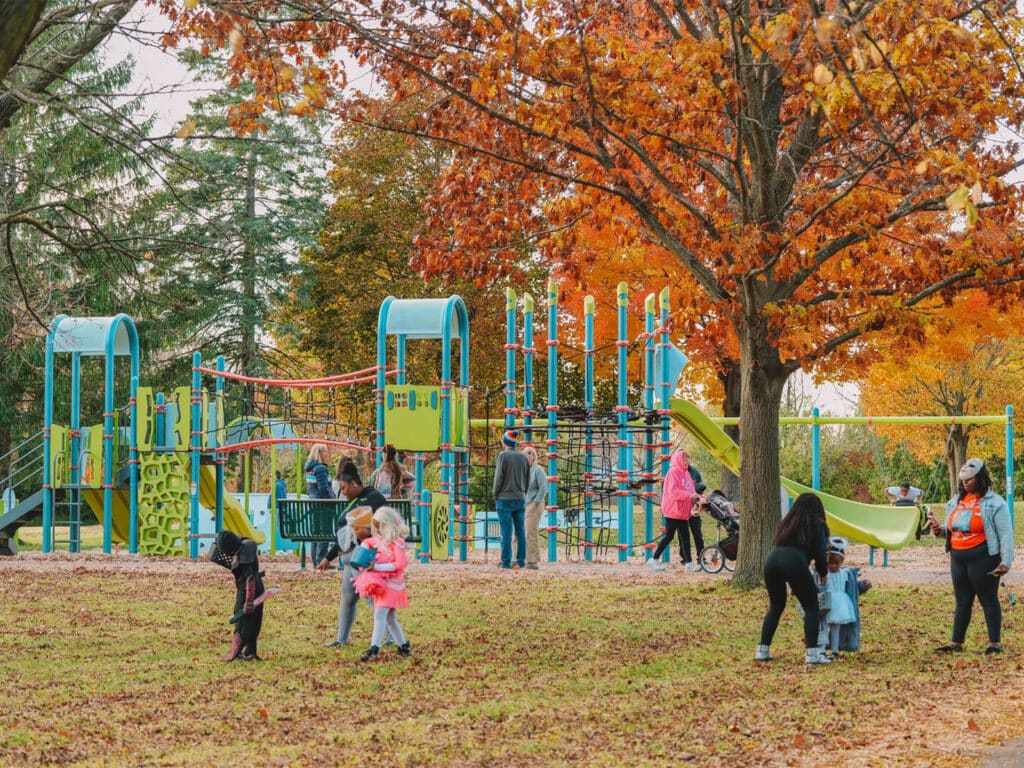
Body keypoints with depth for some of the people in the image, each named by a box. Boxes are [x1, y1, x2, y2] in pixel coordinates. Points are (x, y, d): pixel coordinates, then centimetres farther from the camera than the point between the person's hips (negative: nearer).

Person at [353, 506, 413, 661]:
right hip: (381, 584, 9)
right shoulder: (379, 539, 10)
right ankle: (404, 647, 26)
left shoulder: (397, 542, -16)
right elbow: (366, 543, 30)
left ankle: (374, 650, -26)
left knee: (380, 614, -19)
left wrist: (377, 567, -25)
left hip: (392, 584, -9)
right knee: (390, 618, 15)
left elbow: (400, 564, -22)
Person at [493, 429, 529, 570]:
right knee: (520, 532, 7)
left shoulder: (503, 455, -7)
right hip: (520, 499, 5)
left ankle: (506, 563, -5)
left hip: (505, 499, -5)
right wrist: (522, 494, 16)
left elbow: (498, 478, -10)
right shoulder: (523, 457, 8)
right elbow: (527, 480, 10)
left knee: (506, 533, -4)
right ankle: (521, 561, 5)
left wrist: (496, 496, 0)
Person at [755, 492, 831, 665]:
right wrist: (823, 574, 28)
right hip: (795, 562, -5)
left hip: (772, 560, 5)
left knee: (775, 606, 23)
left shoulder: (785, 523, 30)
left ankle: (762, 650, 20)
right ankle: (812, 653, 0)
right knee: (811, 607, 8)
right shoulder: (816, 525, 16)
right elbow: (820, 553, 9)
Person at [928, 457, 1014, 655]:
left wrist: (1006, 561, -16)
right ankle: (956, 643, 14)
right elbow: (951, 528, 25)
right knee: (962, 602, 10)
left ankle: (994, 643, 6)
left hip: (982, 558, -6)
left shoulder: (994, 503, -7)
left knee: (988, 600, 0)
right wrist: (940, 530, 2)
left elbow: (1006, 534, -9)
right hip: (958, 558, 6)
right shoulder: (956, 501, 13)